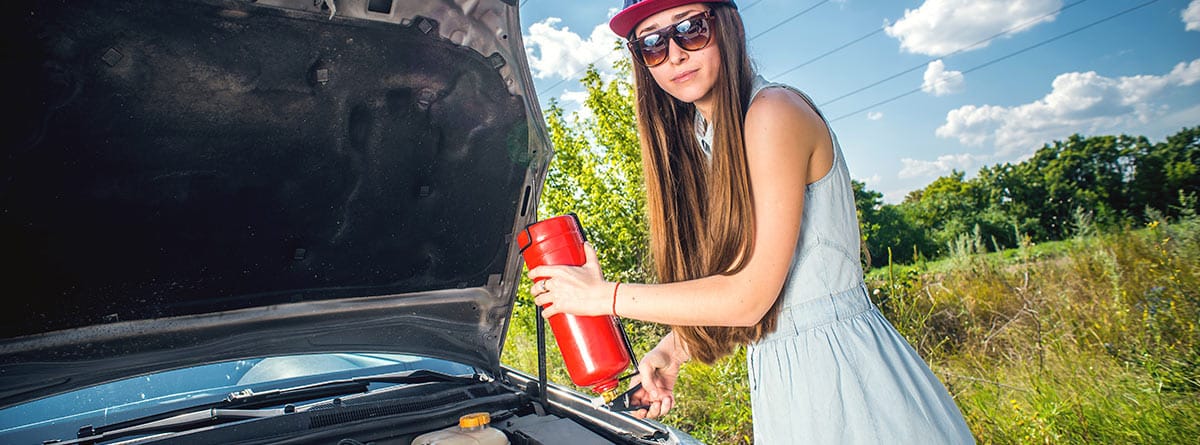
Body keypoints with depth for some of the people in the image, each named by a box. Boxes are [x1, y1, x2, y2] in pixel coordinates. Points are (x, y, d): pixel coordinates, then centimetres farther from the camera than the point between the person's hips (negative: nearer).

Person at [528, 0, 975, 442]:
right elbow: (717, 283, 10)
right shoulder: (692, 141, 8)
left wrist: (604, 296, -17)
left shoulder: (775, 111, -17)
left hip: (839, 370, -8)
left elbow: (749, 296, -21)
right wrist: (673, 350, -5)